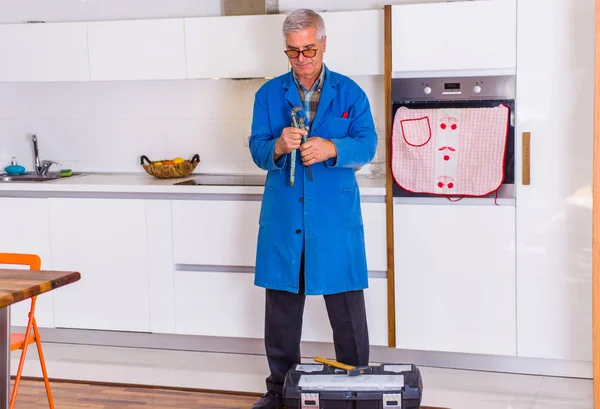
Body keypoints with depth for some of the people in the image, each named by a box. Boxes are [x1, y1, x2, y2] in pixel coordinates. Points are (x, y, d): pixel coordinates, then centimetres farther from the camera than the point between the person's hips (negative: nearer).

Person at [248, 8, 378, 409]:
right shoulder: (269, 94, 7)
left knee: (348, 306, 2)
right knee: (282, 304, 9)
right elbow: (257, 150, 0)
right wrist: (278, 146, -23)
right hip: (283, 217, 2)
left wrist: (331, 148, -25)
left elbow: (367, 144, -5)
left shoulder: (349, 92, 3)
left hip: (335, 218, -1)